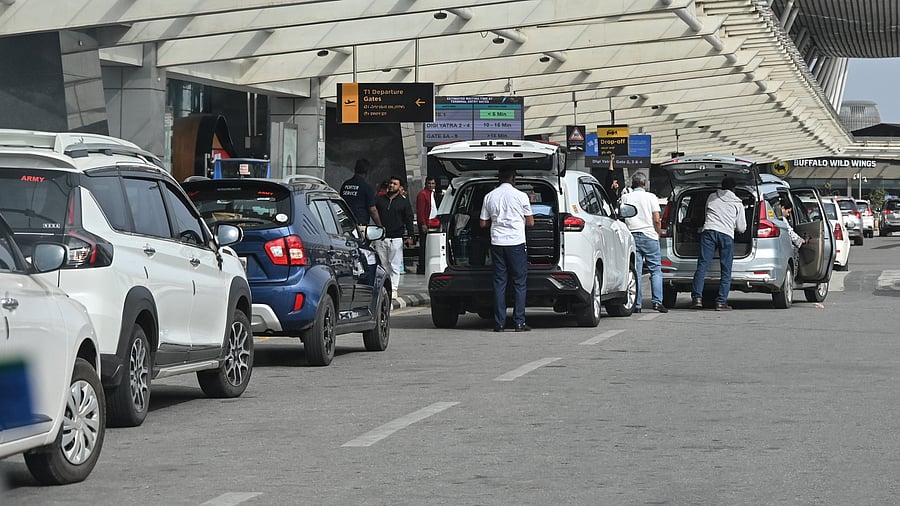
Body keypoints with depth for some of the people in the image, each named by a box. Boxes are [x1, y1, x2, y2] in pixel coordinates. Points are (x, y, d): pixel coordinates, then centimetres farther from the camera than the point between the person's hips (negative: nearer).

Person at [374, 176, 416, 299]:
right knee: (383, 265, 3)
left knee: (395, 265, -4)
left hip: (396, 238, -2)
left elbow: (409, 219, 7)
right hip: (380, 238, 2)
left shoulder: (404, 201, 9)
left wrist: (410, 236, -2)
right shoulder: (379, 199, 14)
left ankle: (393, 289, -5)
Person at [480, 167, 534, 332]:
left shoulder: (489, 196, 6)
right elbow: (530, 222, 2)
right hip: (516, 242, -3)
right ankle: (519, 322, -3)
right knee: (519, 283, 2)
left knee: (499, 282, 6)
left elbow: (483, 223, 11)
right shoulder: (520, 196, -3)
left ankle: (499, 323, 4)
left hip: (497, 242, 3)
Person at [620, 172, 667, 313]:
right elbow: (656, 220, -4)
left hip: (632, 237, 2)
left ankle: (637, 304, 0)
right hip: (649, 236, -2)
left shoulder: (625, 198, 6)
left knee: (636, 271, 3)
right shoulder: (651, 197, -1)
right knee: (655, 269, 4)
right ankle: (657, 301, -6)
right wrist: (659, 233, 10)